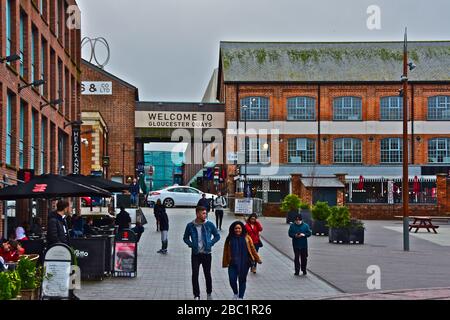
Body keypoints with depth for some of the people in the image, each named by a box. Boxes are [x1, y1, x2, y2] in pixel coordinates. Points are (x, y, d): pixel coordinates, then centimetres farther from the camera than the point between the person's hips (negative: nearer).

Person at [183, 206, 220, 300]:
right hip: (195, 254, 0)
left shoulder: (209, 225, -4)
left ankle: (209, 293, 27)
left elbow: (217, 236, 7)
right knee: (195, 275, -3)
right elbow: (185, 238, 11)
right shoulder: (190, 225, -3)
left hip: (206, 254, 0)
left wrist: (210, 243, -5)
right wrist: (191, 244, -5)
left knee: (207, 274, 8)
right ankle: (196, 295, 7)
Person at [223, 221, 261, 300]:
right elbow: (226, 251, 5)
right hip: (233, 263, 0)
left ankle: (241, 297, 21)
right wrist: (225, 263, 5)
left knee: (242, 280, 7)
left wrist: (257, 259, 5)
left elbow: (252, 249, 4)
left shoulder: (247, 238, 1)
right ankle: (235, 293, 26)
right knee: (232, 280, -3)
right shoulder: (230, 239, 2)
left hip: (244, 263, 0)